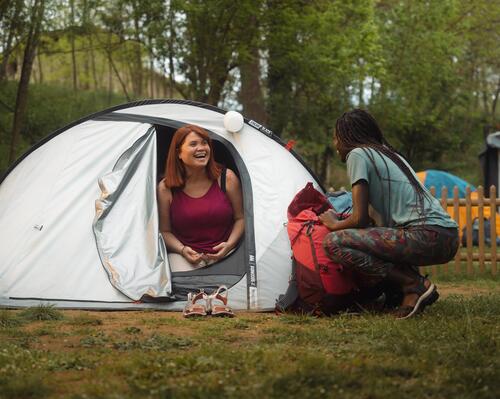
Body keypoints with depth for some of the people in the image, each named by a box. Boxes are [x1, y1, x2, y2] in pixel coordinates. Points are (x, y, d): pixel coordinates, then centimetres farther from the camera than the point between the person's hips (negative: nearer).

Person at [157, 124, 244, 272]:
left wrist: (229, 245, -8)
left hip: (223, 254, 1)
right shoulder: (165, 188, -1)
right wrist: (182, 250, -13)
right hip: (184, 255, -1)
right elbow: (165, 231, 5)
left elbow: (240, 218, 9)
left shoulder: (227, 178, 1)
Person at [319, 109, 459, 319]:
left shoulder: (358, 155, 0)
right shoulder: (389, 154, 27)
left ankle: (413, 285, -12)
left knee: (334, 242, -12)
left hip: (425, 238, -9)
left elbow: (360, 219, -5)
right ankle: (418, 284, 9)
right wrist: (344, 219, 35)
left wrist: (335, 225, 14)